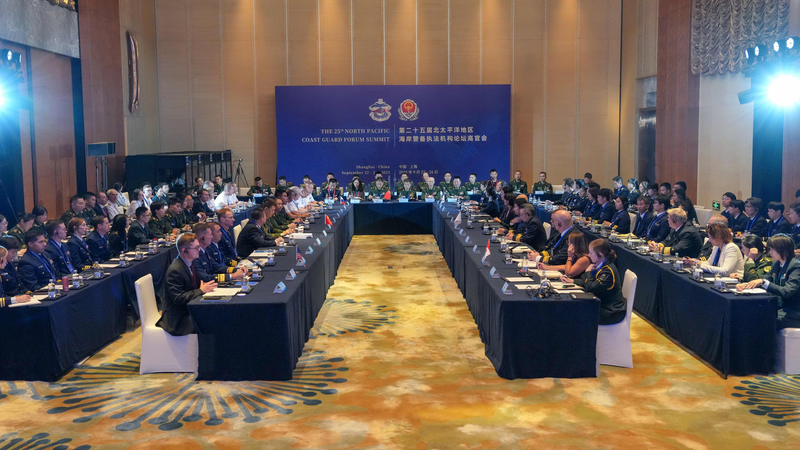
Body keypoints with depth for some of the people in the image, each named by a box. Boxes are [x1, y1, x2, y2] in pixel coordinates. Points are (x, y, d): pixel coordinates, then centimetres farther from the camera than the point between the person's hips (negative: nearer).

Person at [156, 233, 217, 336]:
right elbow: (178, 299, -23)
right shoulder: (175, 270, -21)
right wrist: (201, 290, -20)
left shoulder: (189, 264, 8)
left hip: (189, 310, 9)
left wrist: (205, 286, -1)